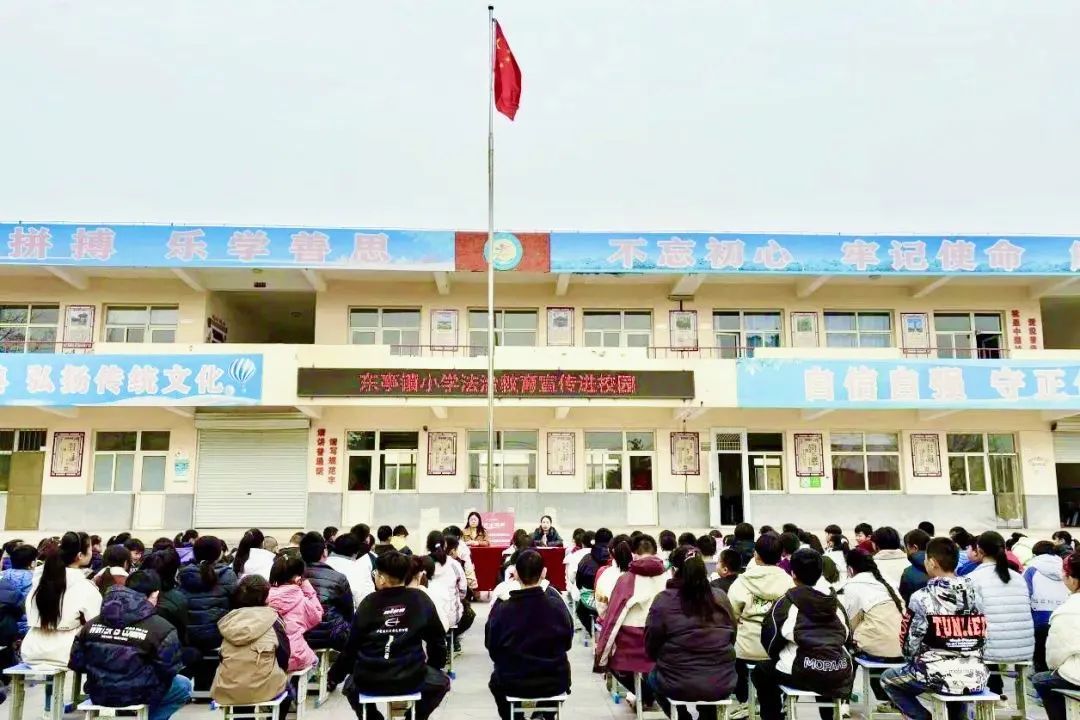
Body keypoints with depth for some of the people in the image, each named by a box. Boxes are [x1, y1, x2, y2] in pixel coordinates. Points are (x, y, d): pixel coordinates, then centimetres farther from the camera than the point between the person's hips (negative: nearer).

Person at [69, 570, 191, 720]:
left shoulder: (92, 624, -2)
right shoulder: (161, 628, -18)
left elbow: (76, 663, 3)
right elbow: (169, 669, -16)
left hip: (98, 694, 6)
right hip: (137, 695, -6)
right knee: (184, 686, 19)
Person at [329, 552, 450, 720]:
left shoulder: (368, 603, -3)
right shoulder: (421, 600, -2)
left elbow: (351, 646, 4)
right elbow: (437, 640, 7)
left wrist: (334, 676, 19)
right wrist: (434, 666, 25)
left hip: (368, 682, 1)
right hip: (411, 679, 0)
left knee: (351, 683, 33)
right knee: (441, 681, 27)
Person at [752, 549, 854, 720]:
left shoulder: (786, 602, -1)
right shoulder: (835, 601, 12)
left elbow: (770, 642, 2)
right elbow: (847, 638, 19)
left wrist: (781, 659, 20)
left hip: (803, 673, -4)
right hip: (841, 674, 4)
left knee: (761, 672, 22)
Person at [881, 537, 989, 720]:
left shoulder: (922, 597, -11)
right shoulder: (975, 594, 4)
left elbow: (909, 644, -5)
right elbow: (982, 639, 14)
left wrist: (917, 662, 16)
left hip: (940, 677, -5)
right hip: (976, 677, 5)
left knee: (888, 679, 19)